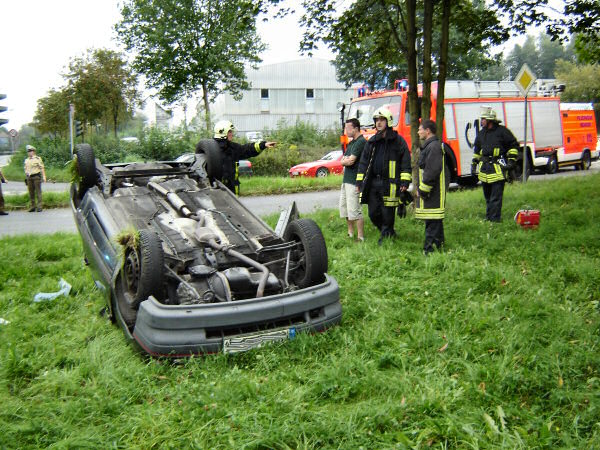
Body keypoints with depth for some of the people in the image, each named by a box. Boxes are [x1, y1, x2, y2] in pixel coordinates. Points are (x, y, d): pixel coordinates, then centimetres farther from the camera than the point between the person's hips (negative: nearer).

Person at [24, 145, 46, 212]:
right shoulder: (26, 160, 15)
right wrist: (26, 177, 18)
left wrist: (44, 177, -10)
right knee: (31, 193, 6)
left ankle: (39, 207, -4)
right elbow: (26, 169, 22)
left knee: (38, 192, -5)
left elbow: (42, 168, -4)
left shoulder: (38, 159, -1)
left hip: (36, 177, -5)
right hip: (29, 178, 5)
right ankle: (33, 206, 13)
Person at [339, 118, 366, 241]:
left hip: (354, 181, -10)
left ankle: (360, 237, -4)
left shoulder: (361, 142, -14)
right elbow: (343, 160, 16)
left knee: (355, 210, -10)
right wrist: (346, 161, -6)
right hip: (346, 179, 10)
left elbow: (350, 161, -20)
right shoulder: (351, 143, 18)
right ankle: (350, 233, 26)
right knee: (344, 208, 15)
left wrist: (344, 161, 1)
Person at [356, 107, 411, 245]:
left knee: (387, 214, -2)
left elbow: (406, 162, -2)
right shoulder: (372, 142, 15)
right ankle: (389, 233, 28)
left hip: (390, 185, -5)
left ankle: (385, 238, 10)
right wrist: (359, 181, 13)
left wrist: (405, 181, -10)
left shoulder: (398, 140, 0)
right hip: (373, 184, 5)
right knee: (373, 214, 8)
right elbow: (363, 162, 18)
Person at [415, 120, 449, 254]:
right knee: (434, 221, 17)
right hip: (429, 191, 11)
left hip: (433, 192, -11)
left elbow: (432, 171, -23)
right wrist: (420, 188, 21)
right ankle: (438, 246, 26)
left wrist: (422, 189, -19)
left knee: (432, 222, -8)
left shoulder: (434, 146, -16)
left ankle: (430, 250, -6)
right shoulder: (428, 146, 19)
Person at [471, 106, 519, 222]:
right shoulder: (481, 134, 16)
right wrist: (474, 164, 21)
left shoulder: (502, 131, -3)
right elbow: (476, 149, 26)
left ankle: (494, 218, -7)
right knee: (487, 195, 13)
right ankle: (489, 217, 23)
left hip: (498, 168, -6)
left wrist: (511, 160, -5)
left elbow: (514, 145, 1)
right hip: (484, 168, 7)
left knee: (496, 196, -8)